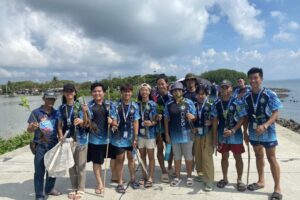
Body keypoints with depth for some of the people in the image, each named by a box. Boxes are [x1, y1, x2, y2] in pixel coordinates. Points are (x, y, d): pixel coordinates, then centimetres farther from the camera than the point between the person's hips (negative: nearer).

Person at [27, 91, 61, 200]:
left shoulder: (56, 113, 5)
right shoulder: (36, 112, -6)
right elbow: (29, 130, -8)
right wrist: (33, 127, -30)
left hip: (54, 145, 4)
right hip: (40, 146, -4)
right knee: (39, 171, 2)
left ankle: (50, 188, 35)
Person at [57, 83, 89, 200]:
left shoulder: (80, 106, -3)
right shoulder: (61, 108, 5)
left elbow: (83, 124, -5)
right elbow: (60, 125, 7)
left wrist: (81, 120, -26)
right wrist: (61, 137, -9)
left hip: (80, 139, -2)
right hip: (67, 140, 3)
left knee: (80, 166, 6)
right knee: (71, 166, 13)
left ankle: (80, 190, 20)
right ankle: (74, 188, 29)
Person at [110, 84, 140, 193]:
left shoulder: (135, 106, -1)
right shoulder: (116, 105, -6)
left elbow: (135, 122, -2)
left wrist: (135, 137, -5)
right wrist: (113, 124, -28)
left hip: (131, 137, 2)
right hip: (119, 137, -2)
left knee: (131, 158, 17)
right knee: (119, 159, 6)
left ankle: (133, 179, 34)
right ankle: (120, 183, 18)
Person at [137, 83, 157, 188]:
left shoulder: (153, 104, -3)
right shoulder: (137, 104, 6)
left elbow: (156, 120, -5)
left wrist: (151, 123, -26)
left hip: (150, 133, -3)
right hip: (140, 133, 3)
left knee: (151, 156, 4)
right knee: (142, 156, 11)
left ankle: (150, 178, 13)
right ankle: (144, 176, 24)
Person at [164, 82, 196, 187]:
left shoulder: (189, 102, -3)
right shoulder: (169, 105, 3)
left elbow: (195, 116, -1)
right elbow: (166, 120, 7)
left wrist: (192, 116, -25)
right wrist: (167, 134, 3)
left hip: (186, 134, -2)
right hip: (174, 135, 2)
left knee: (188, 157, 9)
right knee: (177, 157, 14)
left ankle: (189, 177, 24)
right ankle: (177, 177, 27)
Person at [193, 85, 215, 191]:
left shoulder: (210, 106, -4)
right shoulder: (194, 106, 6)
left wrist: (210, 123, -19)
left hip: (207, 134, -4)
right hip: (196, 134, 4)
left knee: (207, 157, -6)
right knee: (198, 155, 11)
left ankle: (209, 181, 1)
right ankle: (201, 174, 30)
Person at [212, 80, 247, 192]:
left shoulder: (237, 102, -10)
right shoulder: (217, 103, -1)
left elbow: (242, 119, -11)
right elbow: (215, 120, 2)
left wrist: (232, 130, -21)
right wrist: (215, 136, 1)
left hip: (235, 134, -3)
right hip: (222, 135, 3)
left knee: (238, 157, 8)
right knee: (224, 157, 15)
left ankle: (239, 180, 23)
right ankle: (225, 179, 30)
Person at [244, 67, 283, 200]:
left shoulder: (270, 95, -11)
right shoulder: (247, 97, 0)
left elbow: (276, 114, -13)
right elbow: (246, 116, 6)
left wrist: (265, 125, -27)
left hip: (267, 132, -4)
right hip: (254, 132, 4)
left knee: (271, 158, 3)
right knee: (258, 156, 18)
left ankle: (277, 188, 14)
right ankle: (261, 181, 35)